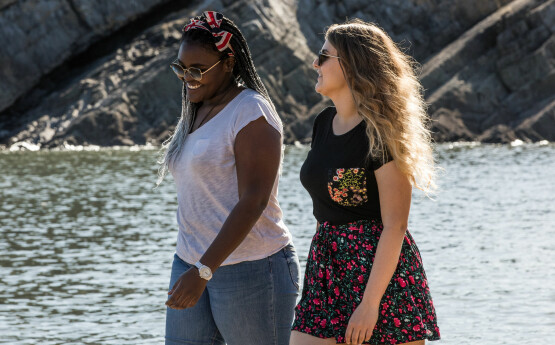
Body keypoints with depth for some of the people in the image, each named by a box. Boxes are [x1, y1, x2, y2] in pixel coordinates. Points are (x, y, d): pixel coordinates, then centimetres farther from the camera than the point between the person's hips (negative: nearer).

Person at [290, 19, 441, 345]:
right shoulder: (325, 123, 10)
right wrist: (317, 270, 18)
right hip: (329, 268, 8)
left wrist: (370, 303, -21)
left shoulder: (381, 134, -14)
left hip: (380, 268, -8)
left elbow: (395, 226, -17)